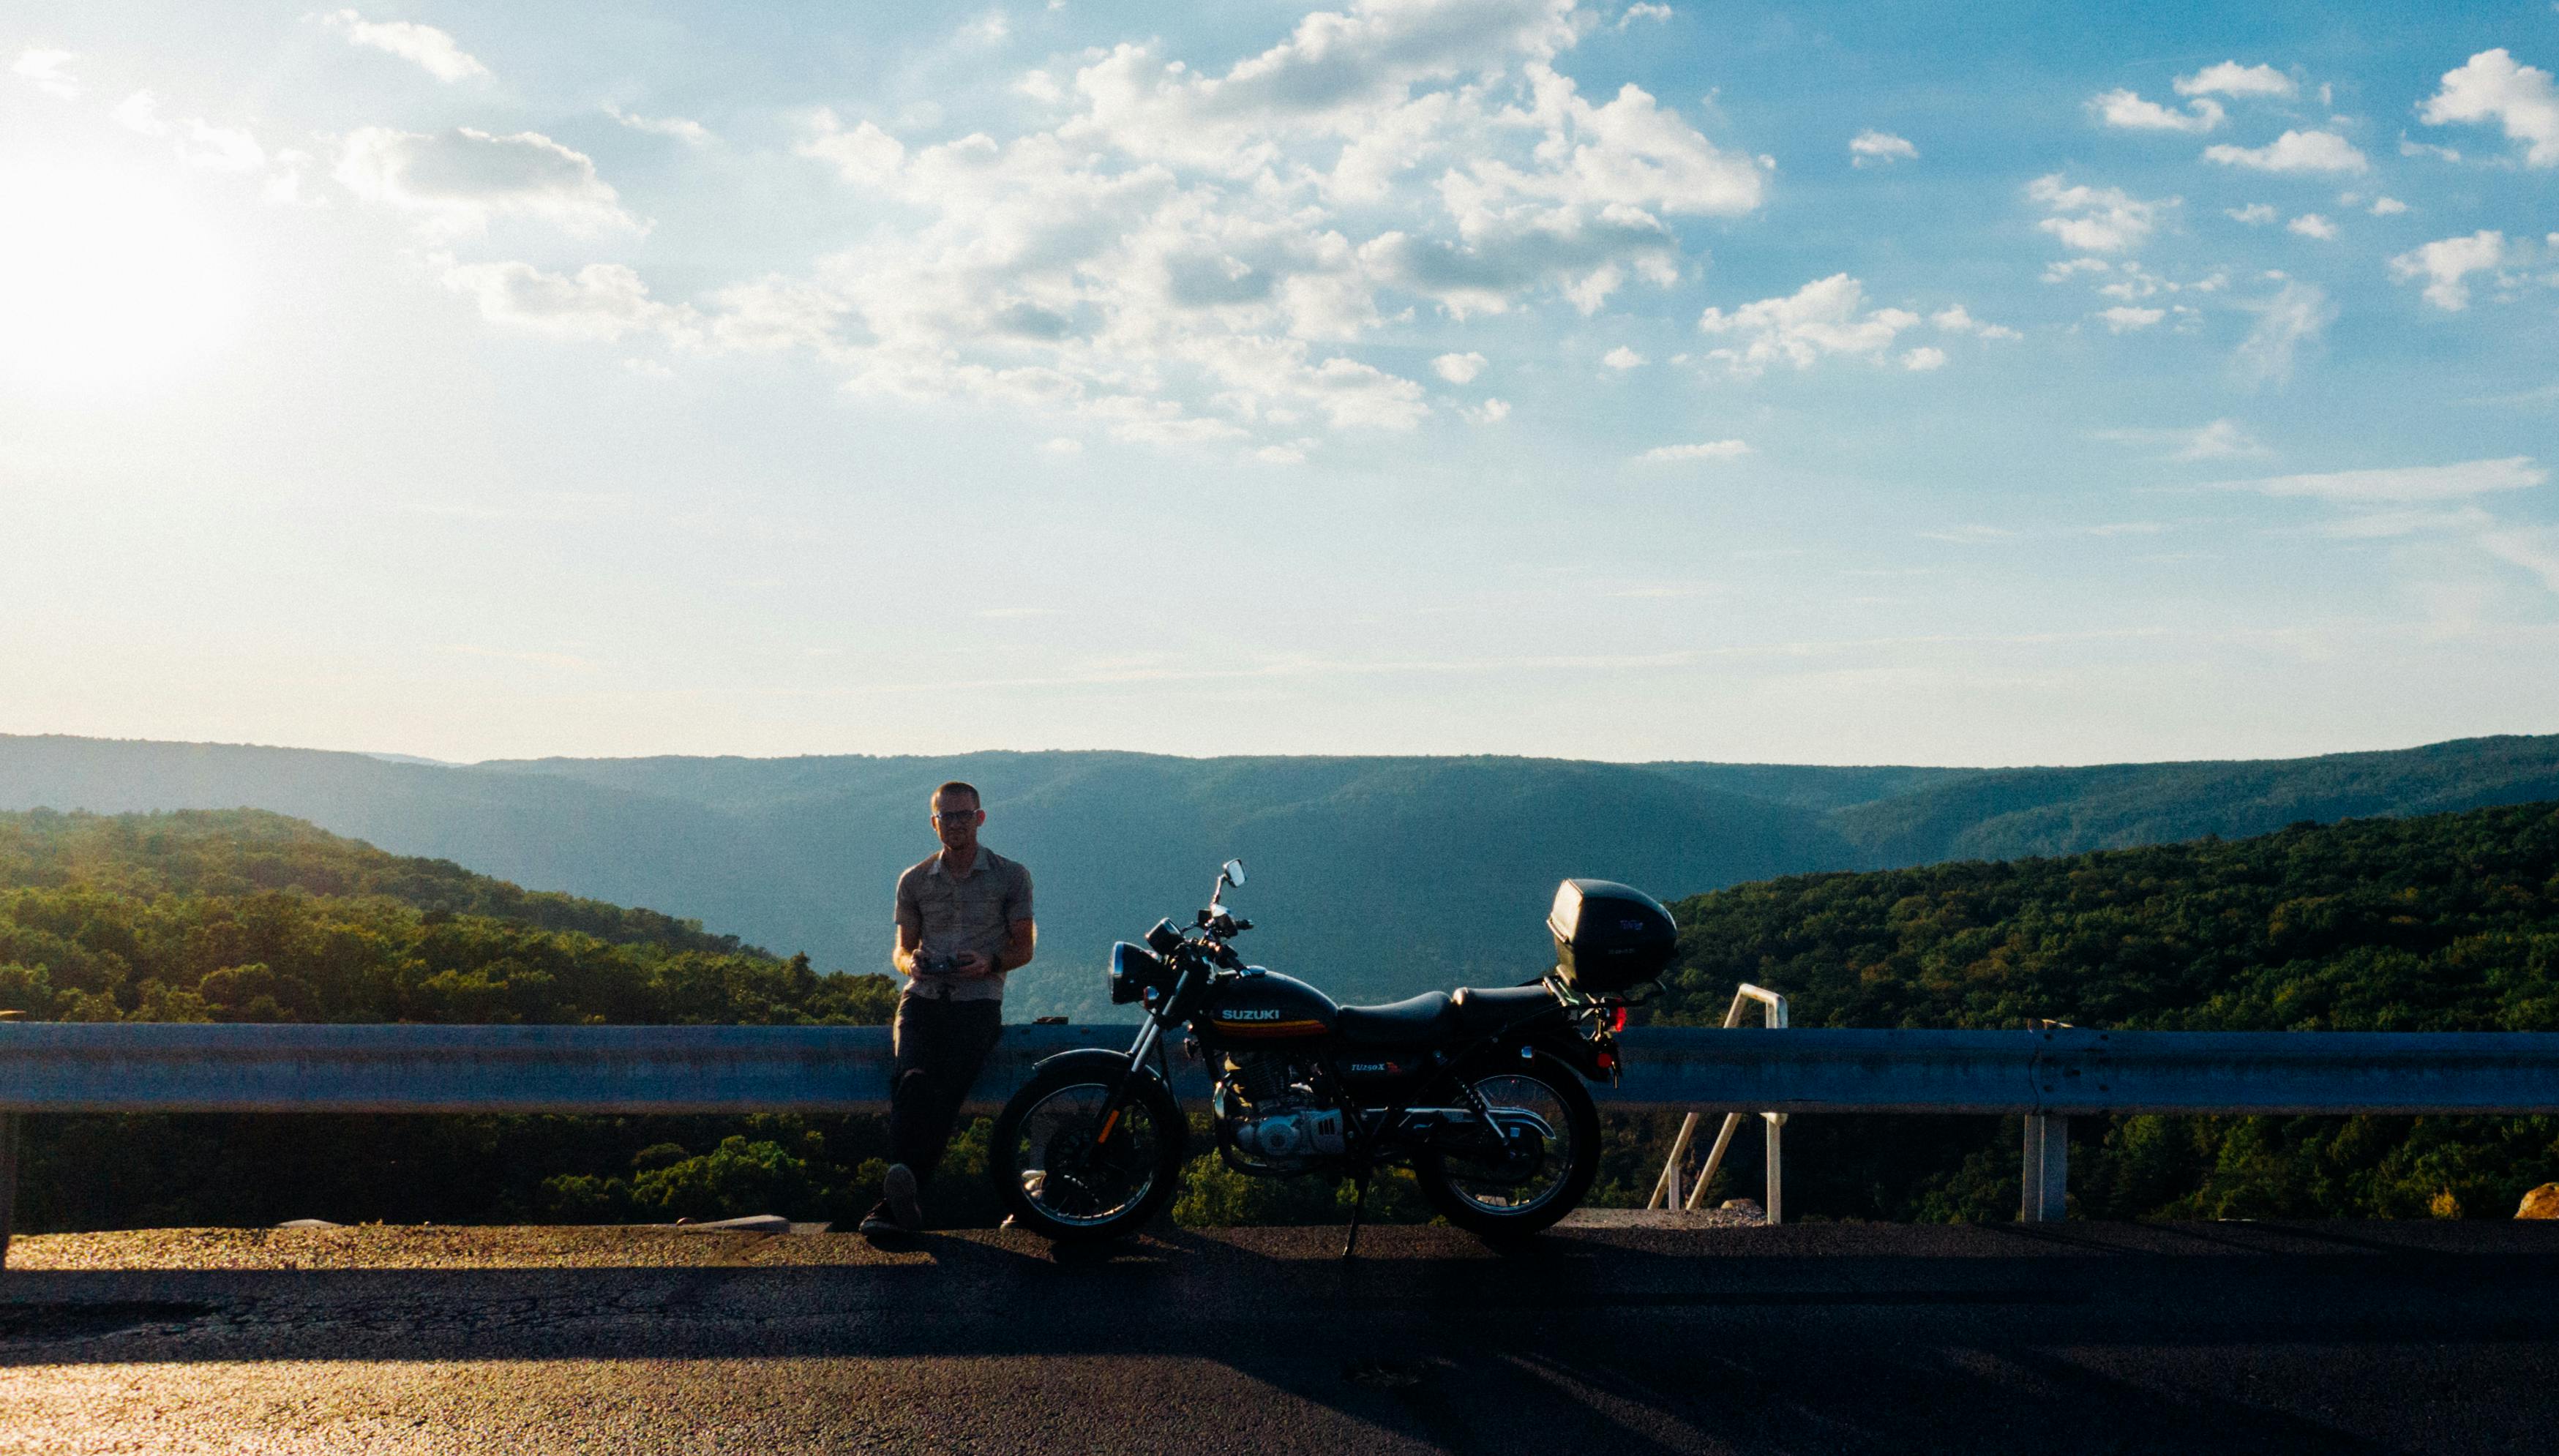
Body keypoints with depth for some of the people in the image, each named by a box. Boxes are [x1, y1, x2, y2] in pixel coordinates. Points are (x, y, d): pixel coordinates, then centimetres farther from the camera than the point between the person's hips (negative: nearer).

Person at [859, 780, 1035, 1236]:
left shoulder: (1010, 876, 9)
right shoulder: (914, 881, 17)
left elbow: (1024, 947, 10)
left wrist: (990, 963, -11)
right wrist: (909, 963, -2)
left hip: (978, 999, -2)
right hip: (923, 997, 2)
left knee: (944, 1090, -28)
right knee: (913, 1079, -28)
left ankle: (897, 1200, -35)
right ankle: (903, 1197, -39)